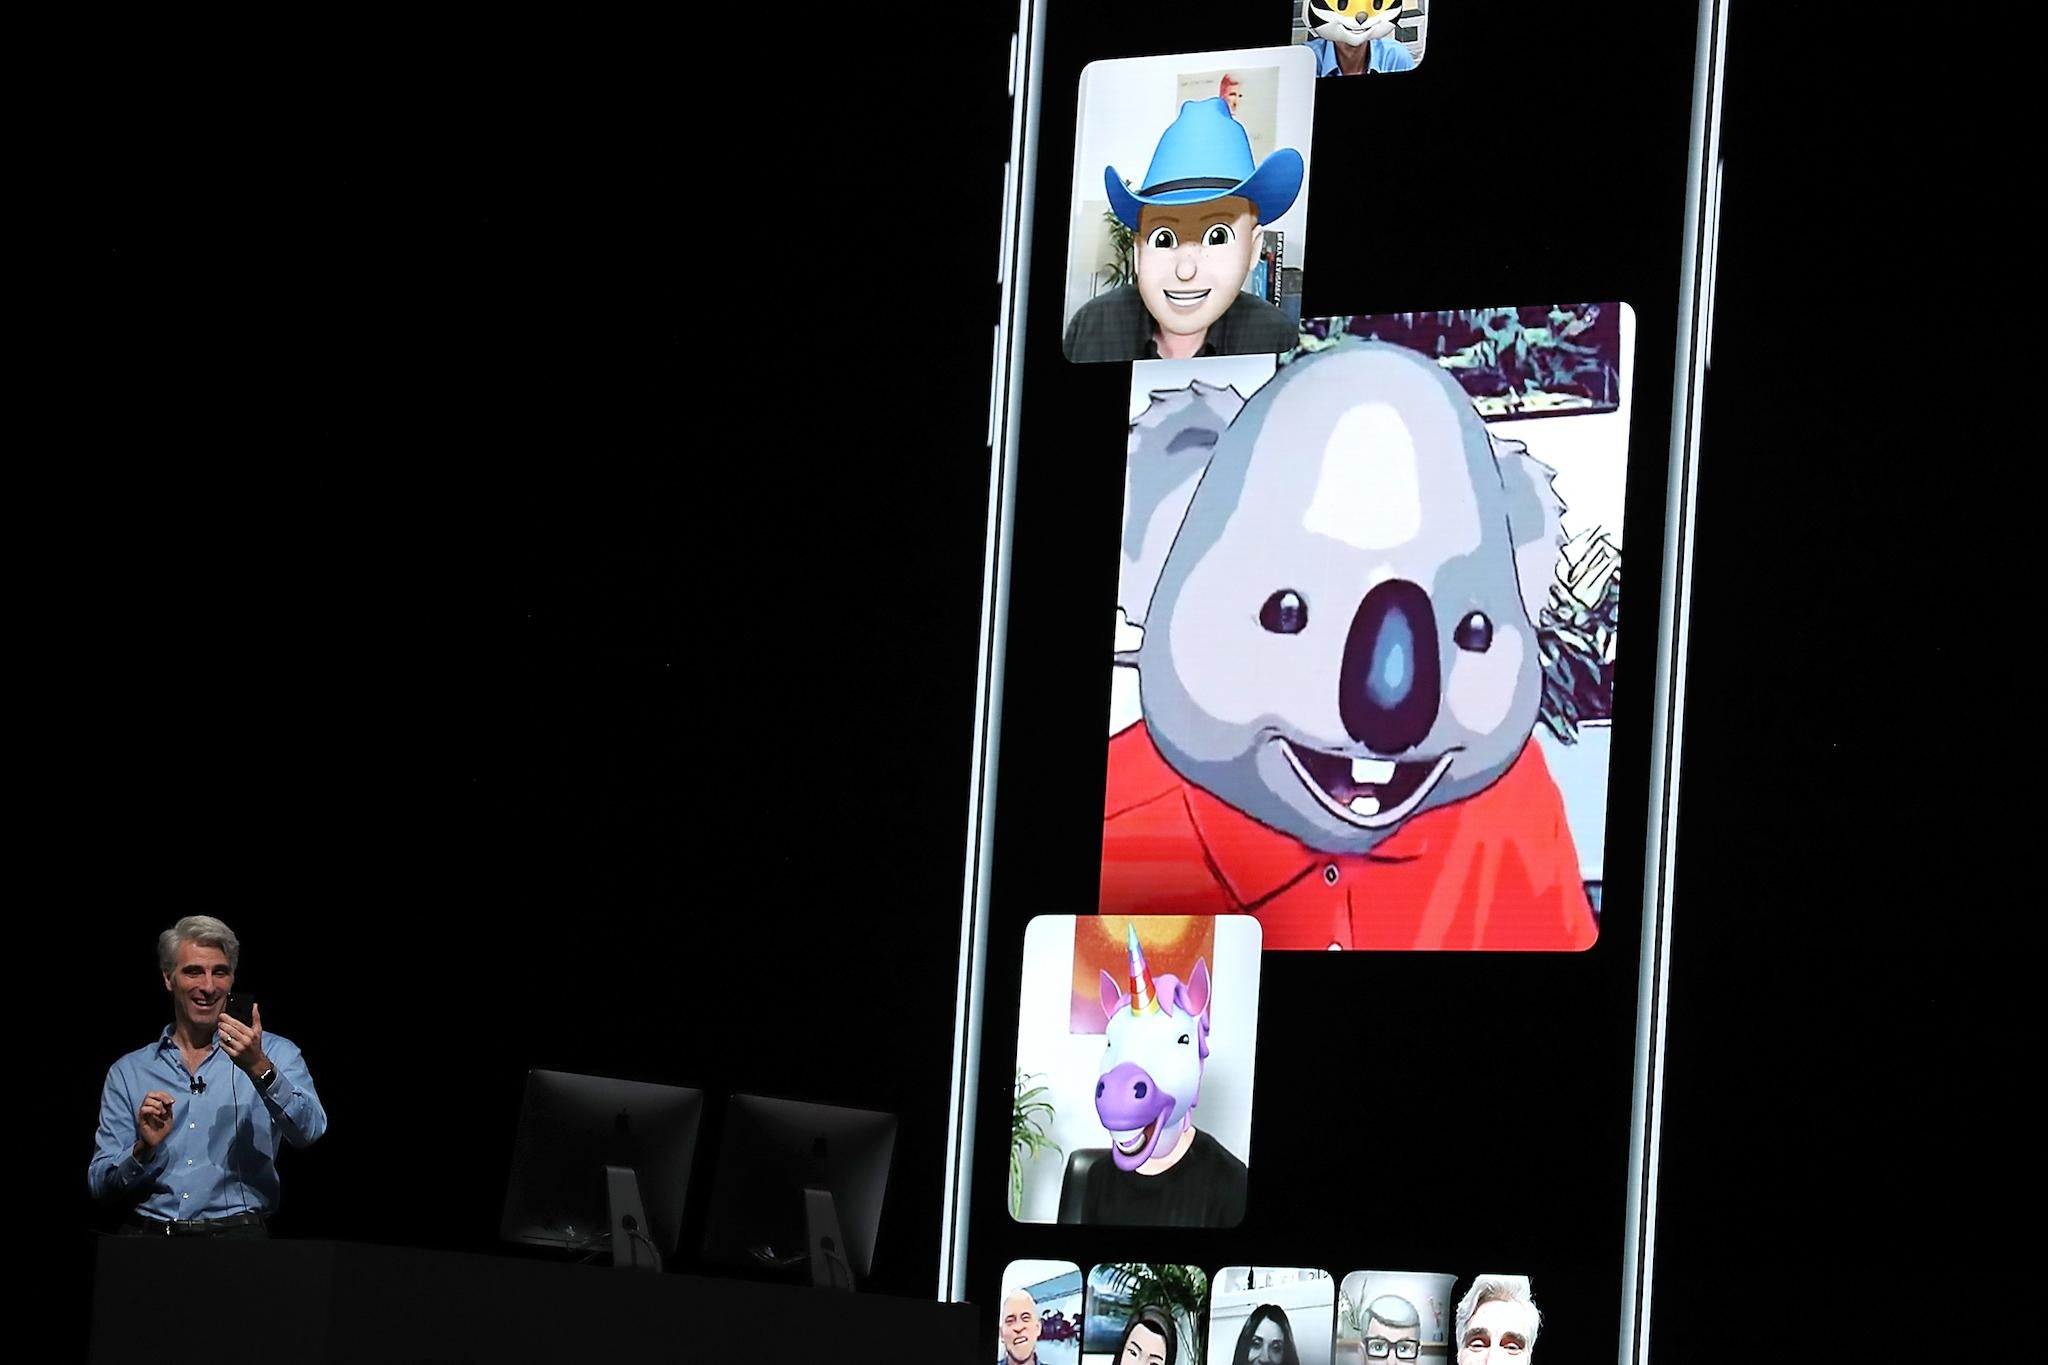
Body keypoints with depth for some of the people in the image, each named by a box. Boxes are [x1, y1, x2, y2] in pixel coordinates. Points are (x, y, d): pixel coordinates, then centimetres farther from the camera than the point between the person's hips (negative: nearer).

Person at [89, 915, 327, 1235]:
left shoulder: (274, 1053, 8)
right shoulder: (128, 1072, 14)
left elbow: (308, 1131, -9)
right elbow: (100, 1184, 11)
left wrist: (259, 1068, -23)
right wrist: (144, 1150, -8)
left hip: (239, 1236, -2)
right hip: (148, 1241, 2)